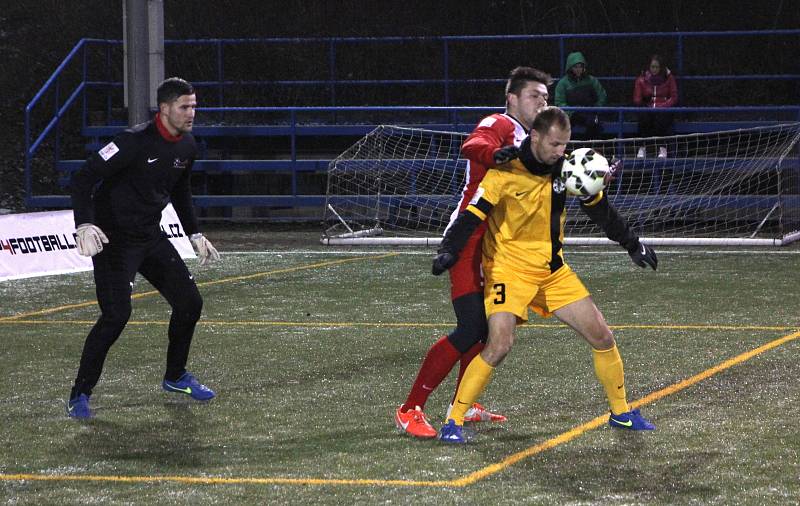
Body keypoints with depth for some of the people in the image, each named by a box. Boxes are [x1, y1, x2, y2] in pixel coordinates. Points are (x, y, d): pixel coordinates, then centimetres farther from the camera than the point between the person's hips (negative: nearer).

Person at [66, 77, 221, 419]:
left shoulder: (186, 146, 4)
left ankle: (175, 377, 29)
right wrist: (85, 226, -36)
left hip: (152, 237, 8)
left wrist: (195, 235, 20)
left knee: (190, 302, 8)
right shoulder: (135, 141, -21)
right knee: (116, 314, -19)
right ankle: (79, 396, -7)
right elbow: (82, 179, -23)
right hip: (114, 238, -8)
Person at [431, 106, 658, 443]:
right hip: (510, 269, -6)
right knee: (499, 345, -23)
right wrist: (449, 251, -37)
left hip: (553, 270, 6)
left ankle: (621, 412, 24)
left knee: (602, 337, 4)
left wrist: (632, 244, 16)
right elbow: (473, 214, -22)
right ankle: (453, 422, -12)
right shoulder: (505, 172, -17)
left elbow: (600, 210, 13)